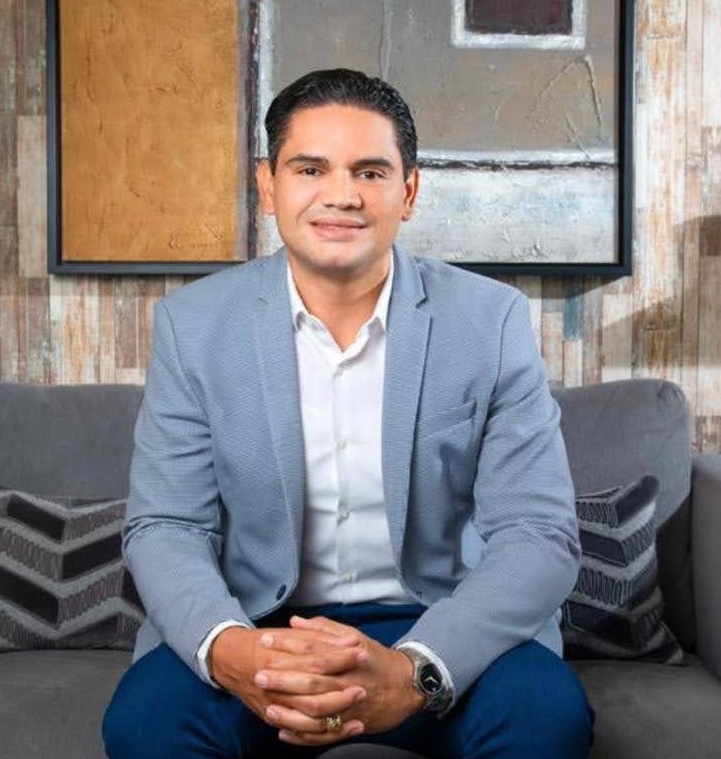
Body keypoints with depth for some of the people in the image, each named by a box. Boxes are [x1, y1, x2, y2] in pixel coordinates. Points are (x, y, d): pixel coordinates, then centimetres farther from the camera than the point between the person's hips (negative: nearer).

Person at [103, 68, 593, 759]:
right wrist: (225, 648, -27)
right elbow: (164, 527, -5)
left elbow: (538, 535, -12)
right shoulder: (193, 323, -4)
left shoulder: (492, 320, -8)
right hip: (257, 625, 1)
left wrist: (412, 672, -30)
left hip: (439, 628, 0)